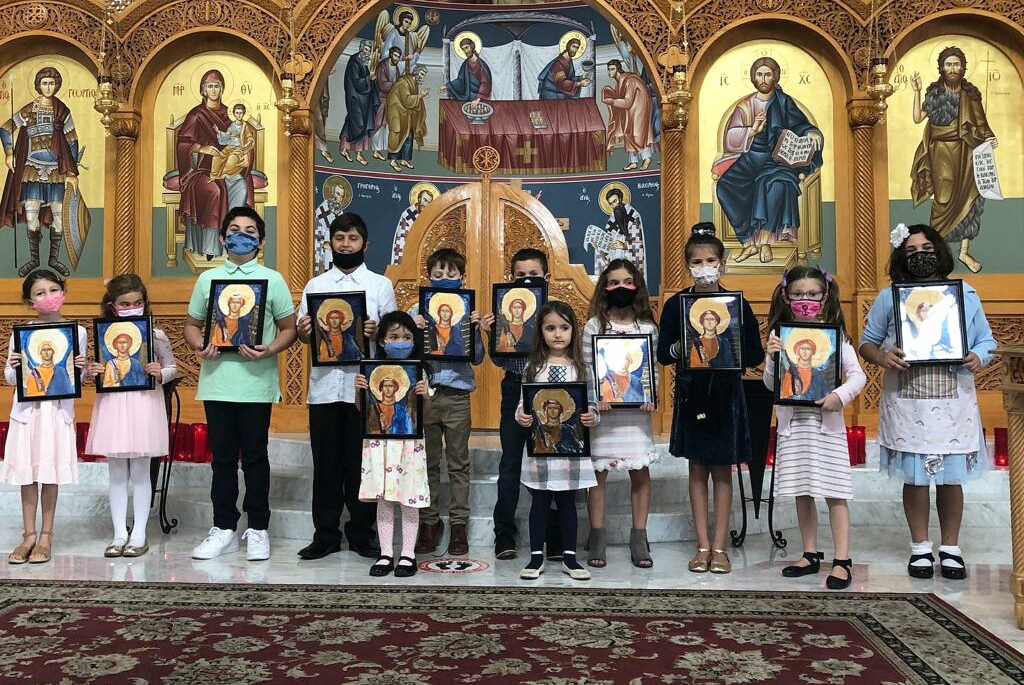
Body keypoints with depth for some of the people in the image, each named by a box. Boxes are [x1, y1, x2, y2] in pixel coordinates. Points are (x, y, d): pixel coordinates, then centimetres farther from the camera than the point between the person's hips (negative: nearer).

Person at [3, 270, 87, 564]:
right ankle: (29, 535, 17)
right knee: (27, 472, 5)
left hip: (59, 409, -1)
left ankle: (46, 536, 14)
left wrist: (81, 369, -14)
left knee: (51, 473, 3)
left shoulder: (77, 332, 1)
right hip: (27, 408, 1)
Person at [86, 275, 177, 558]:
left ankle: (139, 534, 15)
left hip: (144, 405, -2)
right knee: (117, 474, 9)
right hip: (112, 406, 2)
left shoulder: (156, 336, -3)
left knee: (140, 473, 6)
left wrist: (160, 373, -14)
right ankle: (120, 534, 19)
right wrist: (91, 372, -9)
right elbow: (94, 371, 13)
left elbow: (172, 368, 6)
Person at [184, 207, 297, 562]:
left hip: (256, 382, -2)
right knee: (222, 458, 9)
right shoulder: (208, 279, 11)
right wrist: (199, 345, -7)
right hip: (217, 382, 2)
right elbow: (192, 324, 15)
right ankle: (223, 529, 19)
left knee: (255, 457, 4)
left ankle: (257, 530, 15)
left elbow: (289, 329, 4)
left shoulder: (272, 280, 4)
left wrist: (270, 350, -16)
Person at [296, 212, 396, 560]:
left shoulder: (381, 284, 8)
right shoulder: (315, 285, 13)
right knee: (326, 463, 7)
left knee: (361, 463, 5)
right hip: (324, 385, 2)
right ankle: (325, 535, 17)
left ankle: (361, 534, 17)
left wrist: (376, 332, -17)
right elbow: (305, 335, 11)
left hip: (364, 386, -2)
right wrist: (303, 331, -11)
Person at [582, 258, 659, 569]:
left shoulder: (647, 326, 7)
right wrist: (595, 396, -15)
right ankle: (597, 539, 12)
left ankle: (639, 540, 14)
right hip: (602, 409, -1)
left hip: (636, 409, 2)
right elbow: (587, 366, -2)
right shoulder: (594, 325, 2)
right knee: (597, 472, 2)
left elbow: (654, 368, 8)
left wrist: (651, 396, -8)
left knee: (640, 473, 4)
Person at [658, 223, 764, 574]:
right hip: (691, 393, 1)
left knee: (722, 470, 6)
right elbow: (663, 353, 0)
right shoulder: (675, 304, 1)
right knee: (697, 469, 7)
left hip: (726, 394, -1)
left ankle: (719, 546, 15)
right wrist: (681, 347, -19)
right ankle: (703, 545, 16)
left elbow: (755, 354, 0)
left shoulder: (737, 304, -1)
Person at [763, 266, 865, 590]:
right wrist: (771, 358, -13)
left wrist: (840, 396, -21)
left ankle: (842, 561, 3)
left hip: (825, 420, -3)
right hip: (792, 421, 3)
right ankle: (810, 555, 23)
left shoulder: (835, 333, -1)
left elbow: (857, 375, -4)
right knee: (802, 493, 11)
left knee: (834, 493, -2)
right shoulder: (779, 335, 5)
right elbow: (770, 384, 5)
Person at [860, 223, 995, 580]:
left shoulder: (965, 294, 10)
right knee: (915, 476, 4)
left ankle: (951, 549, 19)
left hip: (953, 401, 1)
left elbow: (986, 340, 13)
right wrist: (882, 357, -13)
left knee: (950, 477, 5)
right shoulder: (889, 298, 7)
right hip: (907, 402, -1)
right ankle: (920, 548, 17)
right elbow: (867, 342, 8)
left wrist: (978, 357, -10)